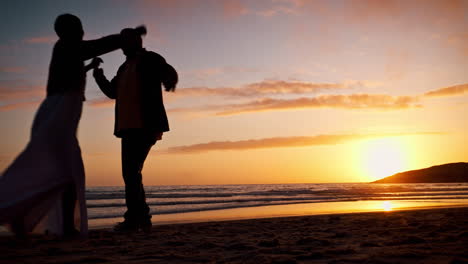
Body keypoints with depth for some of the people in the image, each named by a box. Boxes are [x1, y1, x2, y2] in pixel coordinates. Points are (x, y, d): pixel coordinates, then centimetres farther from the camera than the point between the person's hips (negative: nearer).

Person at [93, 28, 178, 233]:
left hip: (145, 126, -8)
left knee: (131, 171, -16)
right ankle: (142, 219, 13)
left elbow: (170, 74, -14)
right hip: (128, 127, 8)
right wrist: (100, 78, 10)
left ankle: (133, 219, -13)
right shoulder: (124, 68, 23)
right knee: (130, 172, 7)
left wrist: (169, 80, -38)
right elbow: (113, 92, 27)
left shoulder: (151, 59, 1)